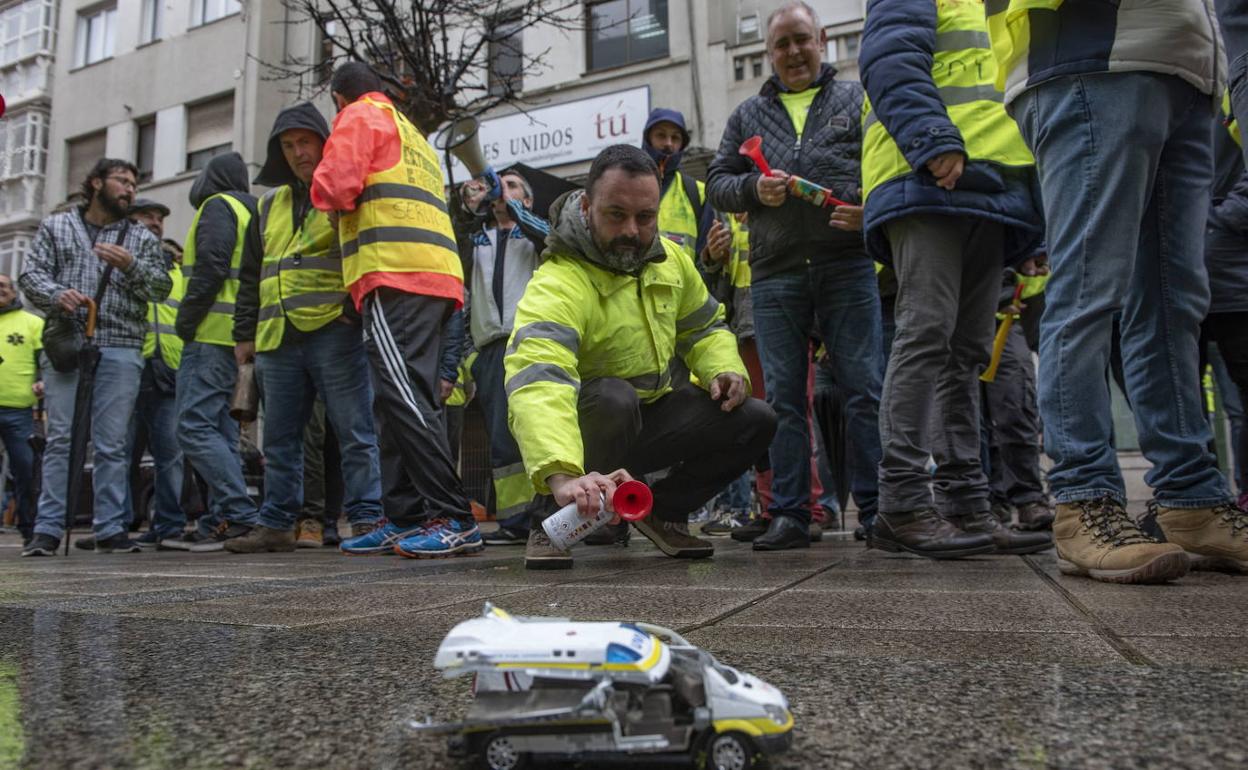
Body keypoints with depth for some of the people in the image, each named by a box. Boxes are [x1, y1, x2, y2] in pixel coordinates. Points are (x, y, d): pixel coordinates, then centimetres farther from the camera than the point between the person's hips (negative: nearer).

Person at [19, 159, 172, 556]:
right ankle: (48, 529, 1)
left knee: (112, 443, -2)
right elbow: (31, 274, 8)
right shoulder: (55, 227, 16)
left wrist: (131, 265, -9)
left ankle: (110, 529, 1)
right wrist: (58, 295, -12)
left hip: (121, 349, 1)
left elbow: (161, 289, 9)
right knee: (61, 438, -3)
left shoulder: (142, 239, 18)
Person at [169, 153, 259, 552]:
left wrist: (186, 320, -12)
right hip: (239, 336, 9)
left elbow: (211, 266, -15)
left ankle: (240, 515, -19)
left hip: (213, 333, -9)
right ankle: (220, 522, 8)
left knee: (195, 426, -13)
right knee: (222, 430, 8)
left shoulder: (217, 206, -1)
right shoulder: (252, 211, 26)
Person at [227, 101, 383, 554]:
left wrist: (356, 304, -15)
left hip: (335, 331, -6)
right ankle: (277, 524, 19)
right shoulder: (269, 205, 24)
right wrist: (244, 333, 20)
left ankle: (367, 519, -1)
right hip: (278, 338, 7)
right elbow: (251, 276, 26)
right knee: (280, 439, 10)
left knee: (355, 432, -5)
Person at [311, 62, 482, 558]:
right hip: (435, 276, 9)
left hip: (393, 274, -9)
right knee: (406, 399, 7)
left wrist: (327, 198, 16)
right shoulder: (412, 135, 34)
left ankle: (454, 520, -21)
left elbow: (335, 186, -5)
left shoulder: (360, 117, 9)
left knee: (404, 398, -15)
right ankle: (405, 519, 8)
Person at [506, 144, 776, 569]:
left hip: (647, 422, 6)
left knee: (755, 419, -8)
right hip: (582, 426, -6)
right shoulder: (557, 285, -29)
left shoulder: (670, 259, -3)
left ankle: (663, 512, 11)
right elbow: (536, 385, -46)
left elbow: (703, 328, 14)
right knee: (612, 396, -38)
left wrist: (724, 370, -10)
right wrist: (563, 475, -63)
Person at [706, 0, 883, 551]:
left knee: (865, 390, -4)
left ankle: (877, 508, 4)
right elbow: (717, 183, 16)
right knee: (783, 397, 1)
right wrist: (753, 189, -5)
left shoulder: (858, 101, 15)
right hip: (775, 274, 2)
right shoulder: (748, 114, 20)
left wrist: (872, 210, -12)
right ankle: (789, 515, 7)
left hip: (847, 265, -2)